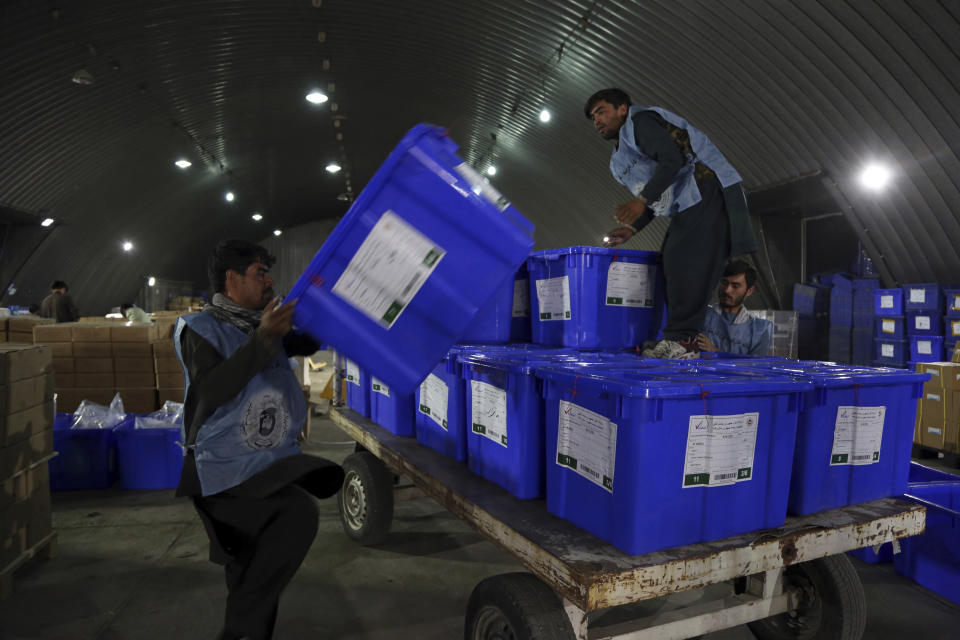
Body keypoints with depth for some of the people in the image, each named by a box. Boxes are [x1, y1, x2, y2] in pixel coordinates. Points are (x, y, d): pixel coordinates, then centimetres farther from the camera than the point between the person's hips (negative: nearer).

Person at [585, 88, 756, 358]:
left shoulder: (640, 121, -2)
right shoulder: (620, 159, 27)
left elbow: (672, 159, -17)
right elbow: (658, 199, 26)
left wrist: (641, 201, -23)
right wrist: (632, 228, 12)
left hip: (707, 194, -10)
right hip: (686, 208, 10)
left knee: (684, 262, -19)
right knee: (670, 264, 4)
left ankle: (682, 340, -20)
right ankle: (680, 338, 4)